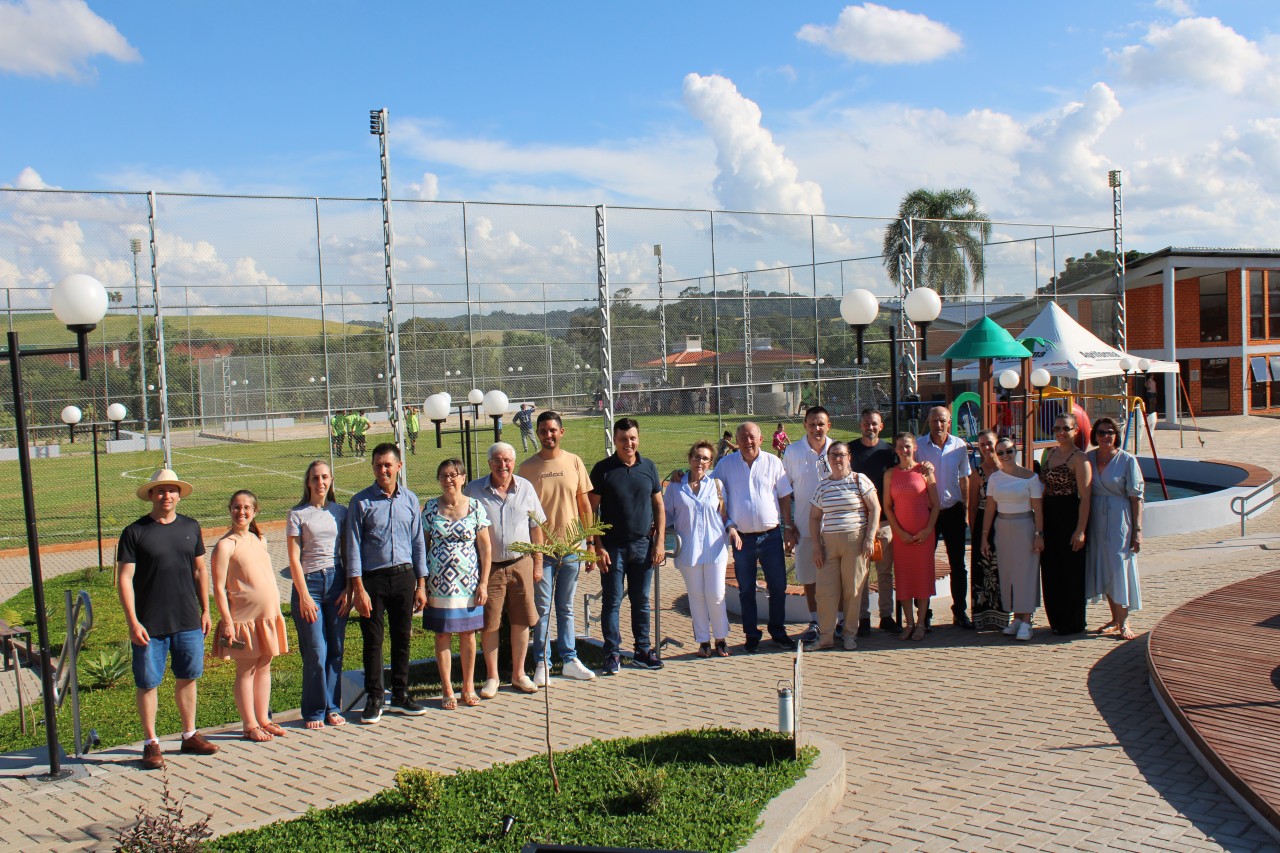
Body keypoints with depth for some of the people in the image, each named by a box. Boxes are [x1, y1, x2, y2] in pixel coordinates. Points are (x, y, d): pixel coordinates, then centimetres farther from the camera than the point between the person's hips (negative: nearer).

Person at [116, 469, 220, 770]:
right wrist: (133, 622, -12)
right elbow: (124, 579, -7)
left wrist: (205, 610, 13)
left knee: (187, 678, 12)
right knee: (148, 683, 3)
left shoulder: (190, 528, 7)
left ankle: (190, 735, 26)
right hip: (149, 625, -3)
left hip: (188, 621, 4)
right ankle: (151, 743, 15)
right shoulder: (135, 533, -6)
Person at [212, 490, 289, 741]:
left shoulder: (257, 540, 12)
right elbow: (218, 587, -13)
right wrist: (227, 622, -18)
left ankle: (263, 719, 23)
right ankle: (249, 725, 11)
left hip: (268, 616, 7)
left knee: (264, 667, 13)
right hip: (244, 617, -7)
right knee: (246, 671, 2)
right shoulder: (226, 544, -10)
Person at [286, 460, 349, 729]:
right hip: (309, 582, -3)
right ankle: (314, 712, 10)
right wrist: (304, 596, -10)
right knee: (316, 654, -3)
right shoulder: (298, 515, 0)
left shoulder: (341, 512, 8)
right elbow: (294, 559, -3)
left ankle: (333, 708, 15)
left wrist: (348, 589, 0)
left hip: (336, 582, 3)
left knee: (336, 651, 5)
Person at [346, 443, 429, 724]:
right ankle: (374, 699, 14)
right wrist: (358, 589, -10)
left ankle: (400, 695, 23)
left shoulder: (410, 500, 7)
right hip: (373, 578, -3)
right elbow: (353, 546, -4)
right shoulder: (361, 502, -3)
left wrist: (421, 584, 8)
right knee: (373, 640, 2)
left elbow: (418, 542, 11)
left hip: (404, 576, 3)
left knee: (402, 638, 10)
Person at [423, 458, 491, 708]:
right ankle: (447, 690, 14)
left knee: (467, 634, 7)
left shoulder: (475, 507, 0)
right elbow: (423, 546, 5)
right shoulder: (431, 508, 2)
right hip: (439, 583, 0)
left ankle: (468, 687, 20)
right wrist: (422, 583, 0)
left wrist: (483, 583, -3)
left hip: (468, 582, 0)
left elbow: (485, 548, 2)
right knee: (443, 635, 4)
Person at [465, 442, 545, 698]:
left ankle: (518, 674, 23)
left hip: (521, 564, 2)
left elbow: (536, 527, 9)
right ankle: (492, 677, 17)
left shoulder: (525, 488, 3)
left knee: (521, 621, 8)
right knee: (489, 624, 3)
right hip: (489, 566, -2)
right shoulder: (474, 490, -3)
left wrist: (538, 564, 7)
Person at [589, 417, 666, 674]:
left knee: (641, 600, 11)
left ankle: (642, 650, 20)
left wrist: (659, 542, 2)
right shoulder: (603, 469, -4)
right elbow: (591, 510, -3)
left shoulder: (648, 467, 6)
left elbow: (659, 506, 10)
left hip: (643, 546, 3)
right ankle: (612, 653, 10)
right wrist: (598, 547, -10)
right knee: (612, 601, 2)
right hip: (613, 547, -3)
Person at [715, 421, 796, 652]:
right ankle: (751, 636, 19)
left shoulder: (773, 462, 3)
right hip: (742, 538, 0)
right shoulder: (727, 464, 3)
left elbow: (784, 497, 7)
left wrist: (789, 527, 3)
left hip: (771, 535, 0)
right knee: (746, 590, 7)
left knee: (778, 586, 6)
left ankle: (778, 631, 23)